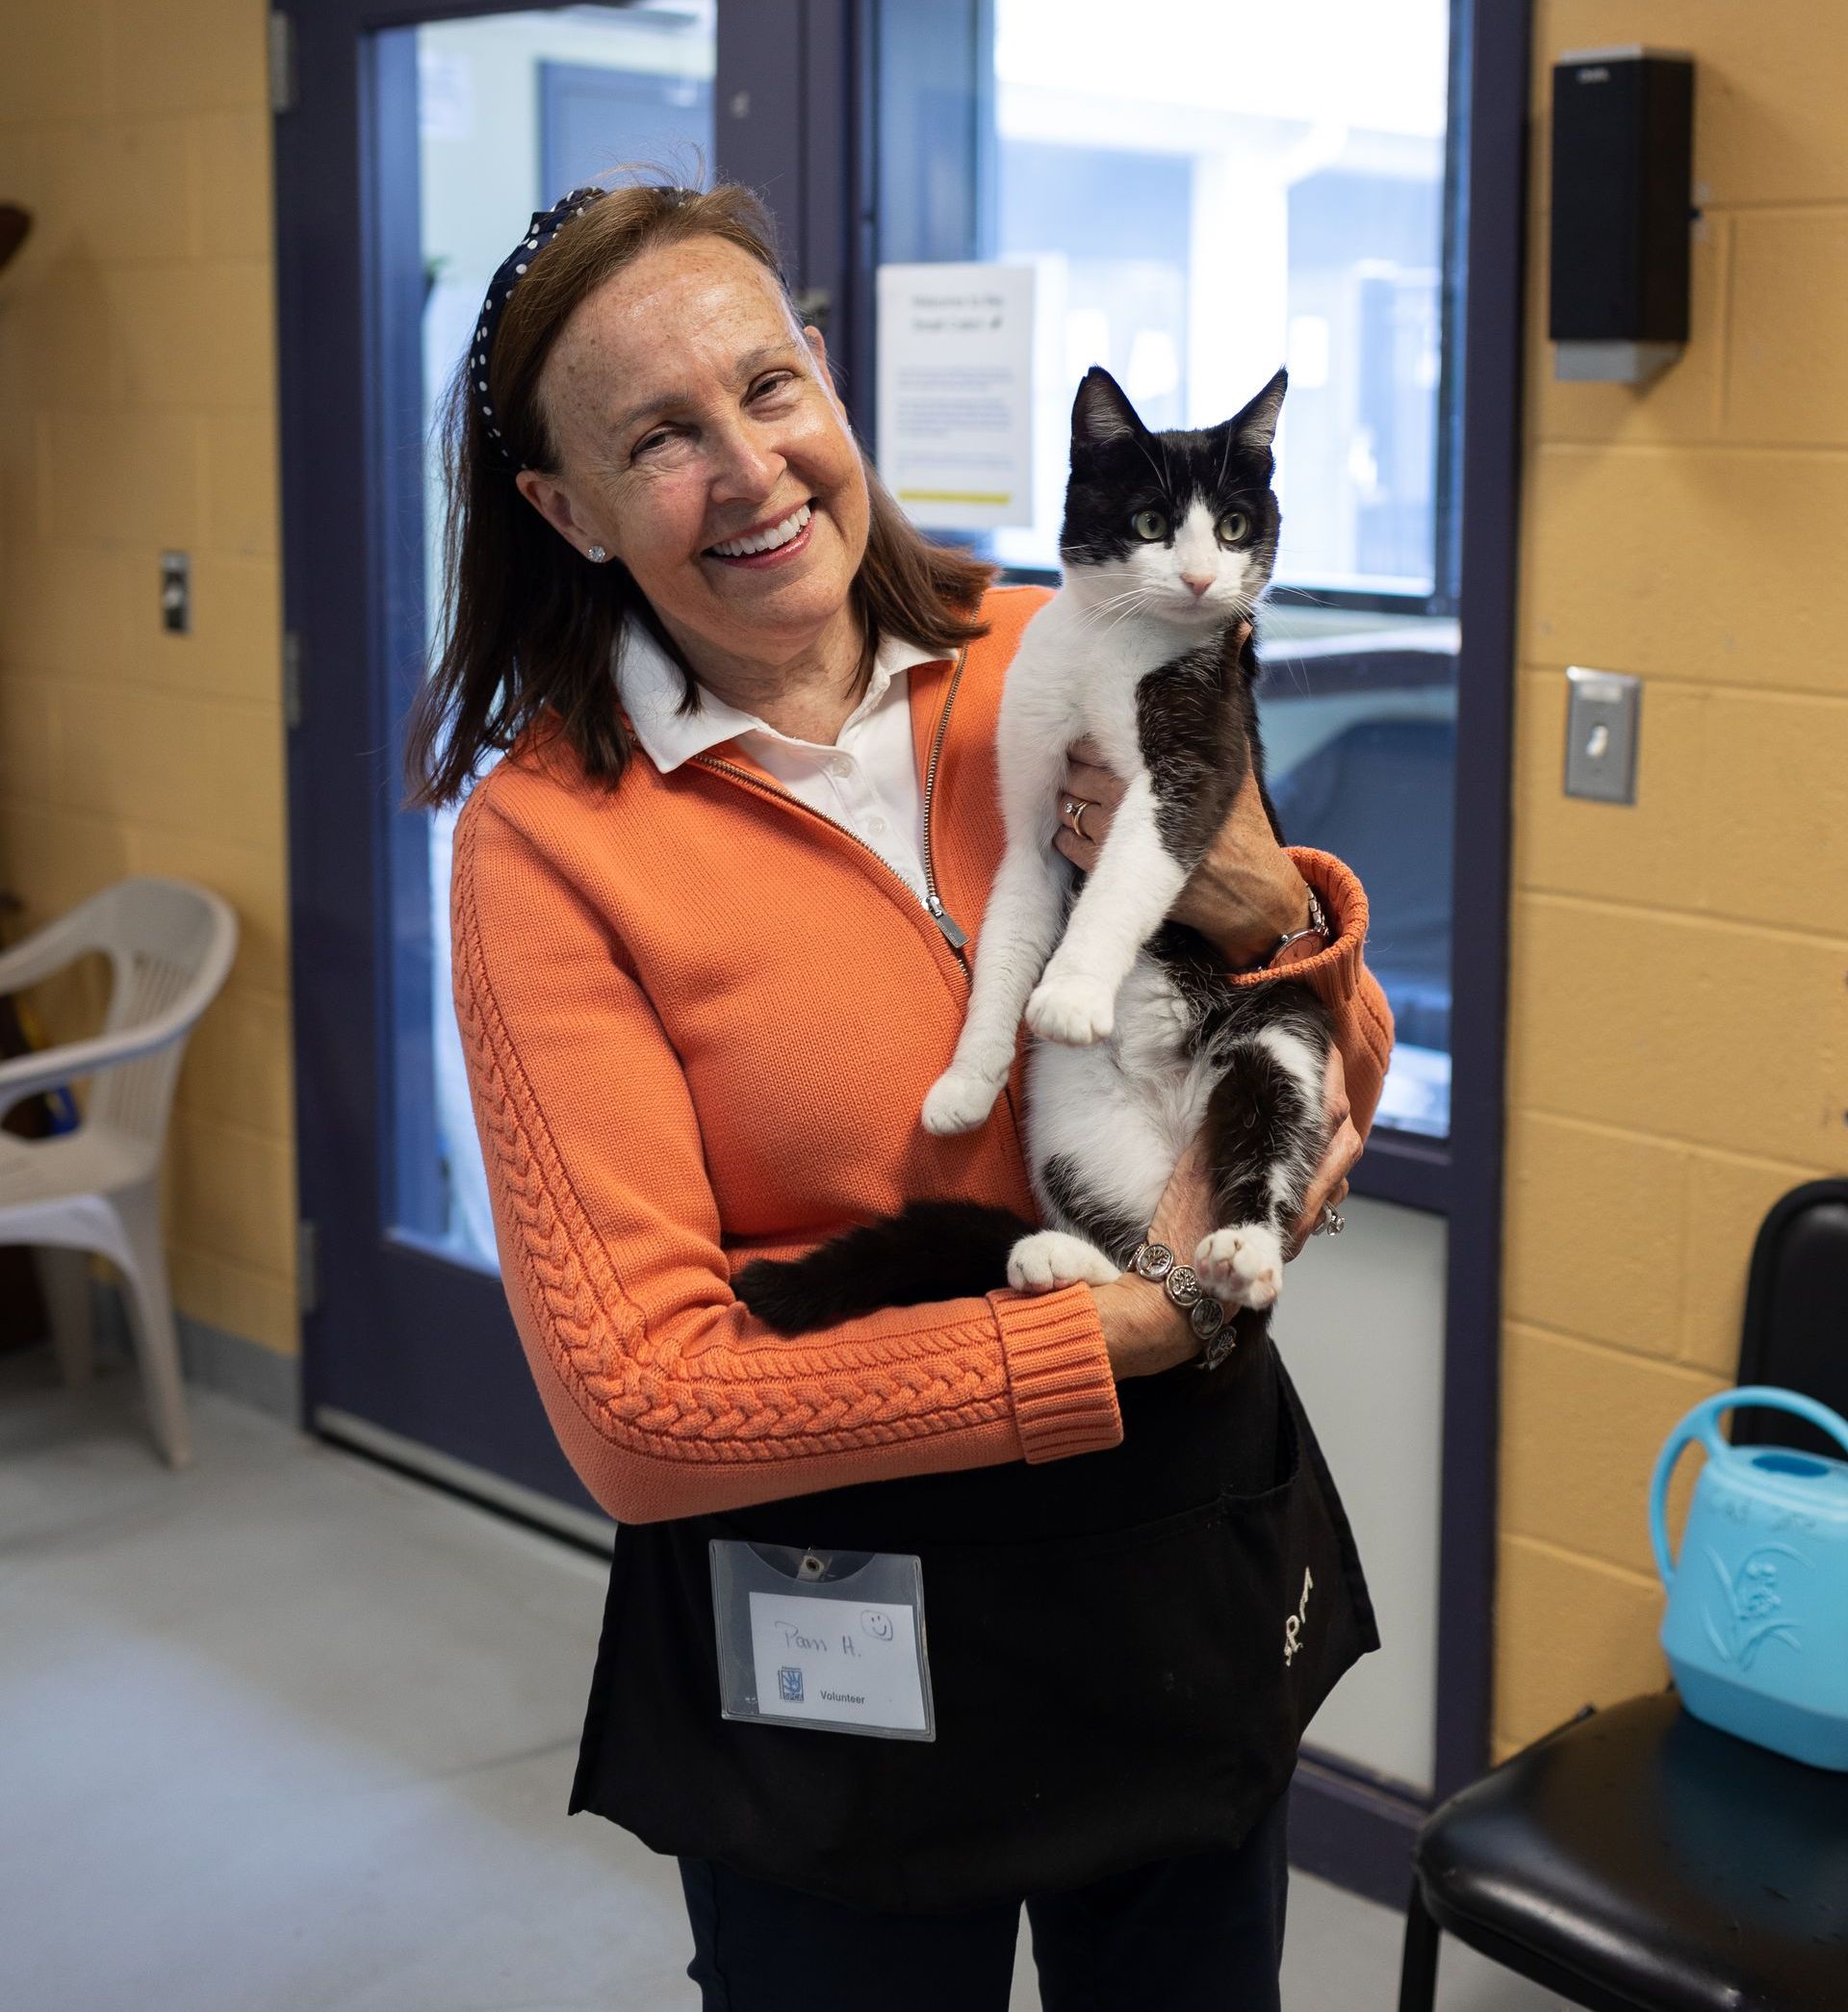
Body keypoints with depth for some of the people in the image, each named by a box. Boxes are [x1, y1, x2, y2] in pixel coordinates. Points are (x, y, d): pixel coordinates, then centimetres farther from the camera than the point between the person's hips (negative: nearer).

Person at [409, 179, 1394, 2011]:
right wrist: (1140, 1322, -20)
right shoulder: (552, 834, -15)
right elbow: (640, 1401, -18)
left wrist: (1266, 907, -19)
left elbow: (1337, 1103, 4)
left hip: (1188, 1575, 4)